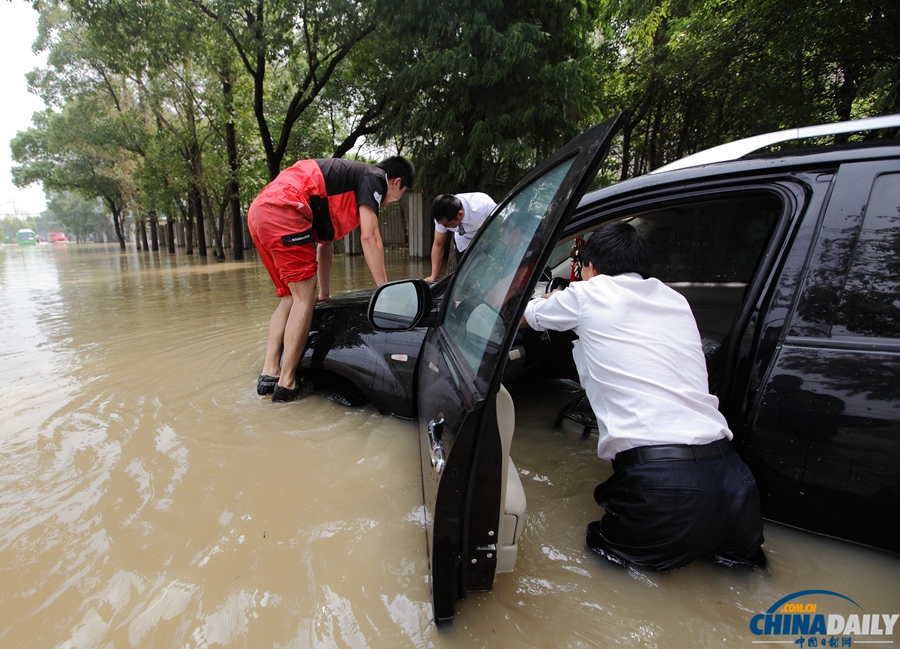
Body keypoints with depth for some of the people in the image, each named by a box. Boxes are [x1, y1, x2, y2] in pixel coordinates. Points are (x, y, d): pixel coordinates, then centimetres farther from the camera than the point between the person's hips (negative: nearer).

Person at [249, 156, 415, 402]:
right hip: (282, 209, -10)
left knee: (291, 298, 13)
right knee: (304, 297, -6)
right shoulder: (375, 177, 5)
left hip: (259, 211, 10)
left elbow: (324, 244, 32)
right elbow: (369, 237, -7)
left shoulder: (349, 178, 31)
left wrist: (325, 294, 34)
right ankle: (286, 384, -3)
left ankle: (269, 374, 10)